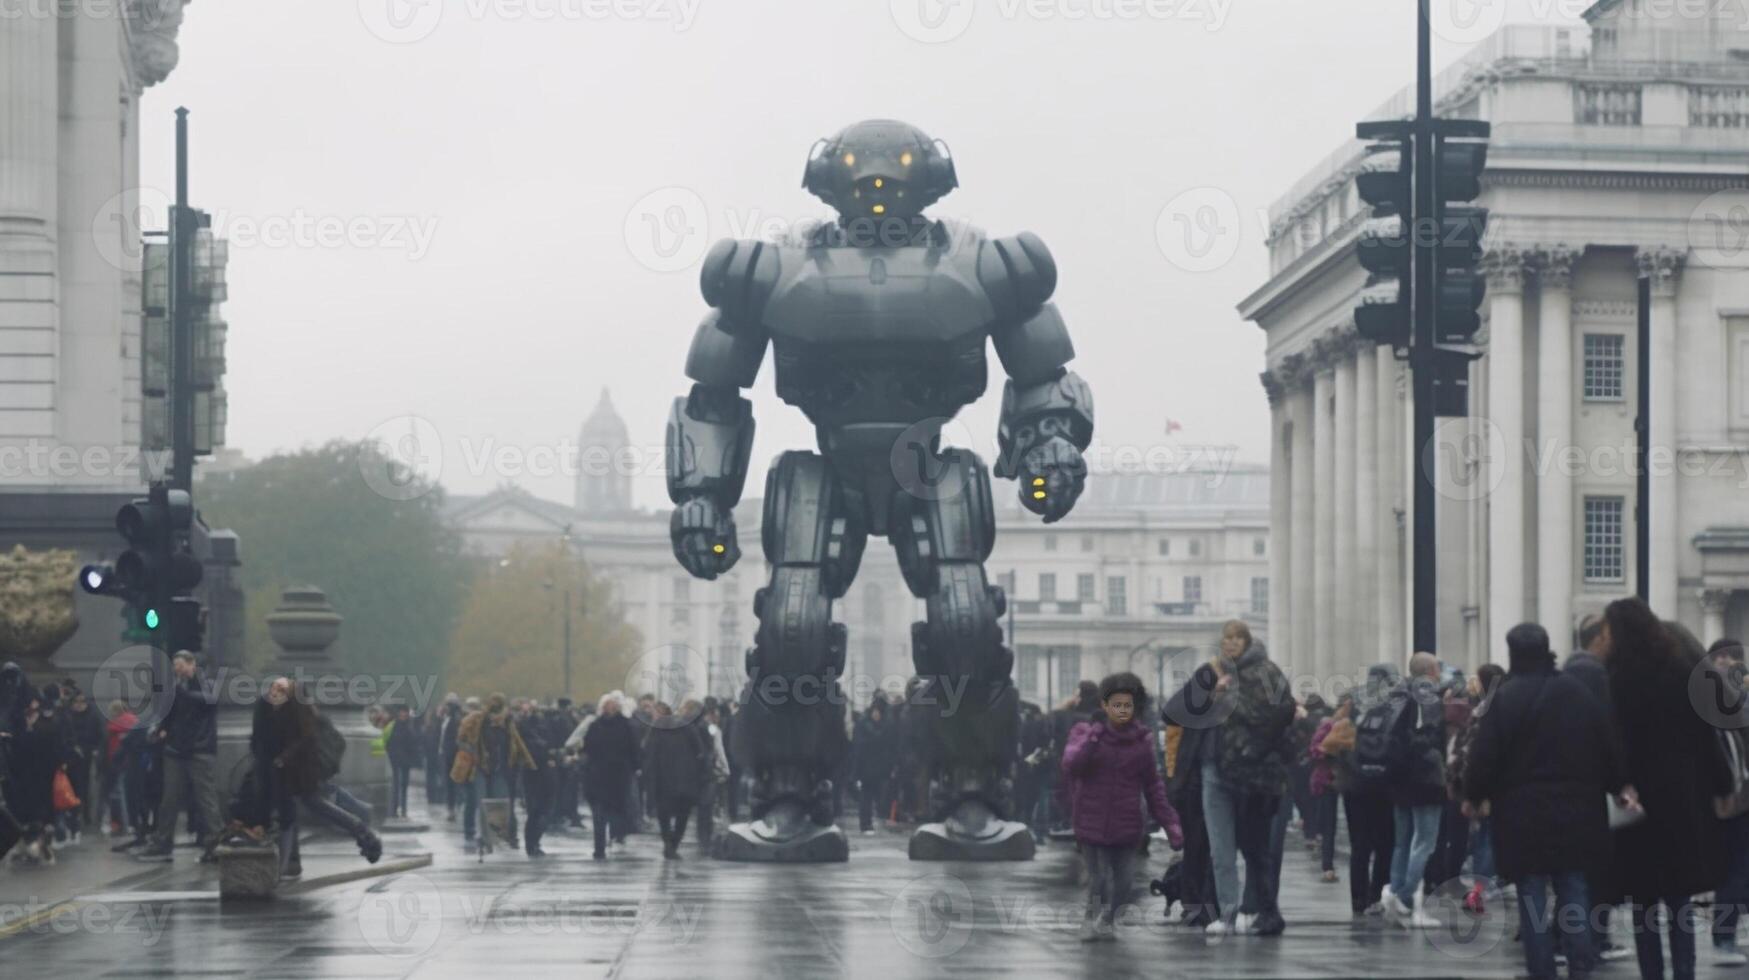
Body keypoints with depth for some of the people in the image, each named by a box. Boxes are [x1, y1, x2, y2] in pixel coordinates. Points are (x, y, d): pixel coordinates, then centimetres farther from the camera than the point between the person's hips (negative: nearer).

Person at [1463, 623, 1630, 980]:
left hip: (1524, 811, -3)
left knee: (1532, 892, 3)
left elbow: (1484, 754, -10)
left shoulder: (1504, 698, -9)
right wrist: (1620, 785, 19)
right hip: (1574, 808, 3)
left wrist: (1473, 796, 6)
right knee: (1572, 886, 11)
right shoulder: (1578, 692, 4)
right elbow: (1608, 744, 6)